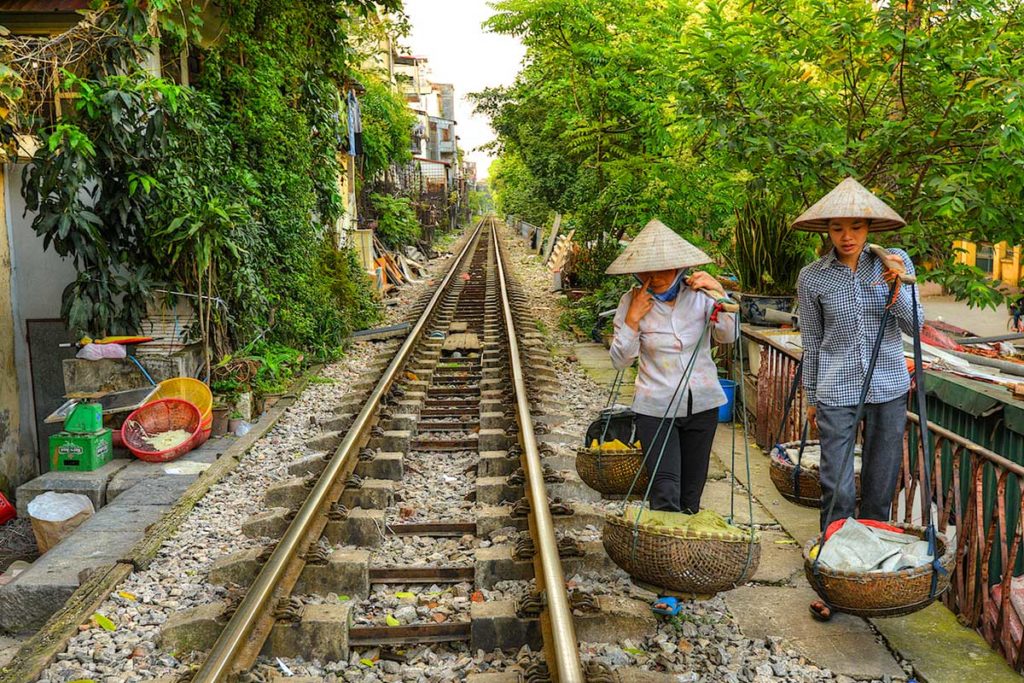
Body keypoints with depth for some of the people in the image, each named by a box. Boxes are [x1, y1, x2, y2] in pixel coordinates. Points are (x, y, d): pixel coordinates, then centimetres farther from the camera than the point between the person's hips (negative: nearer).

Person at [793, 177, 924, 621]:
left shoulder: (895, 263, 0)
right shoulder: (812, 277, -3)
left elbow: (915, 326, -2)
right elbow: (812, 342, 5)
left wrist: (897, 288, -19)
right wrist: (811, 397, 9)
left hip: (889, 389, 2)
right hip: (837, 393, -2)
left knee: (881, 485, 11)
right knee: (838, 489, -4)